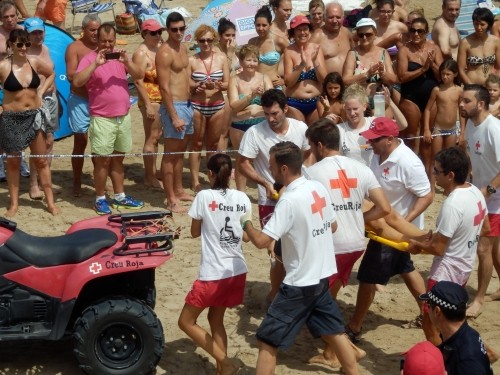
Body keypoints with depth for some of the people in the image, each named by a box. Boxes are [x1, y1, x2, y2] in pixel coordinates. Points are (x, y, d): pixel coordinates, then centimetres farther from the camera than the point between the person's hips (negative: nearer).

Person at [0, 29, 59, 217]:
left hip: (35, 116, 3)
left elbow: (51, 74, 18)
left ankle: (50, 201, 16)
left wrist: (41, 91, 6)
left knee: (42, 160, 9)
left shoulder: (34, 62, -1)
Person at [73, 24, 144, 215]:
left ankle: (120, 196, 23)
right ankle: (100, 199, 9)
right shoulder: (90, 58, -6)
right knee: (102, 160, -2)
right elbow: (77, 82, -19)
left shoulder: (120, 57, 10)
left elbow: (138, 75, 0)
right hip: (102, 119, -5)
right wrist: (95, 64, -25)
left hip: (124, 116, 5)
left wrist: (127, 62, -17)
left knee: (118, 158, 14)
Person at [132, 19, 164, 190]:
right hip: (151, 98, -8)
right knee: (152, 137, -3)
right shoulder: (141, 53, -13)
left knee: (157, 136, 14)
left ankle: (153, 171, 24)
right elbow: (139, 81, -17)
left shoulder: (161, 47, 10)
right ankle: (149, 177, 4)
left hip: (163, 98, 8)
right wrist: (148, 104, -21)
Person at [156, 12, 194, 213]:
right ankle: (170, 200, 1)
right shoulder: (164, 53, -16)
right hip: (174, 106, -9)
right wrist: (174, 117, -22)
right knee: (170, 154, -3)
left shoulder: (183, 48, 12)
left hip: (187, 104, 9)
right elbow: (164, 87, -19)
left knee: (180, 151, 17)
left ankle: (179, 191, 29)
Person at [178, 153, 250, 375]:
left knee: (186, 322, 9)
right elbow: (247, 236, 11)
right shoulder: (242, 198, 2)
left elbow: (195, 232, 2)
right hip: (237, 272, 6)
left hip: (213, 274, -6)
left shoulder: (204, 196, -10)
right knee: (215, 319, 22)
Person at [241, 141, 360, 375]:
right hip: (322, 278, 8)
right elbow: (333, 226, 14)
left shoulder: (289, 200, -22)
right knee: (334, 332, 22)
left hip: (300, 285, -8)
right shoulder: (319, 188, 1)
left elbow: (261, 241, -24)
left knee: (268, 342, 1)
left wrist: (246, 223, -6)